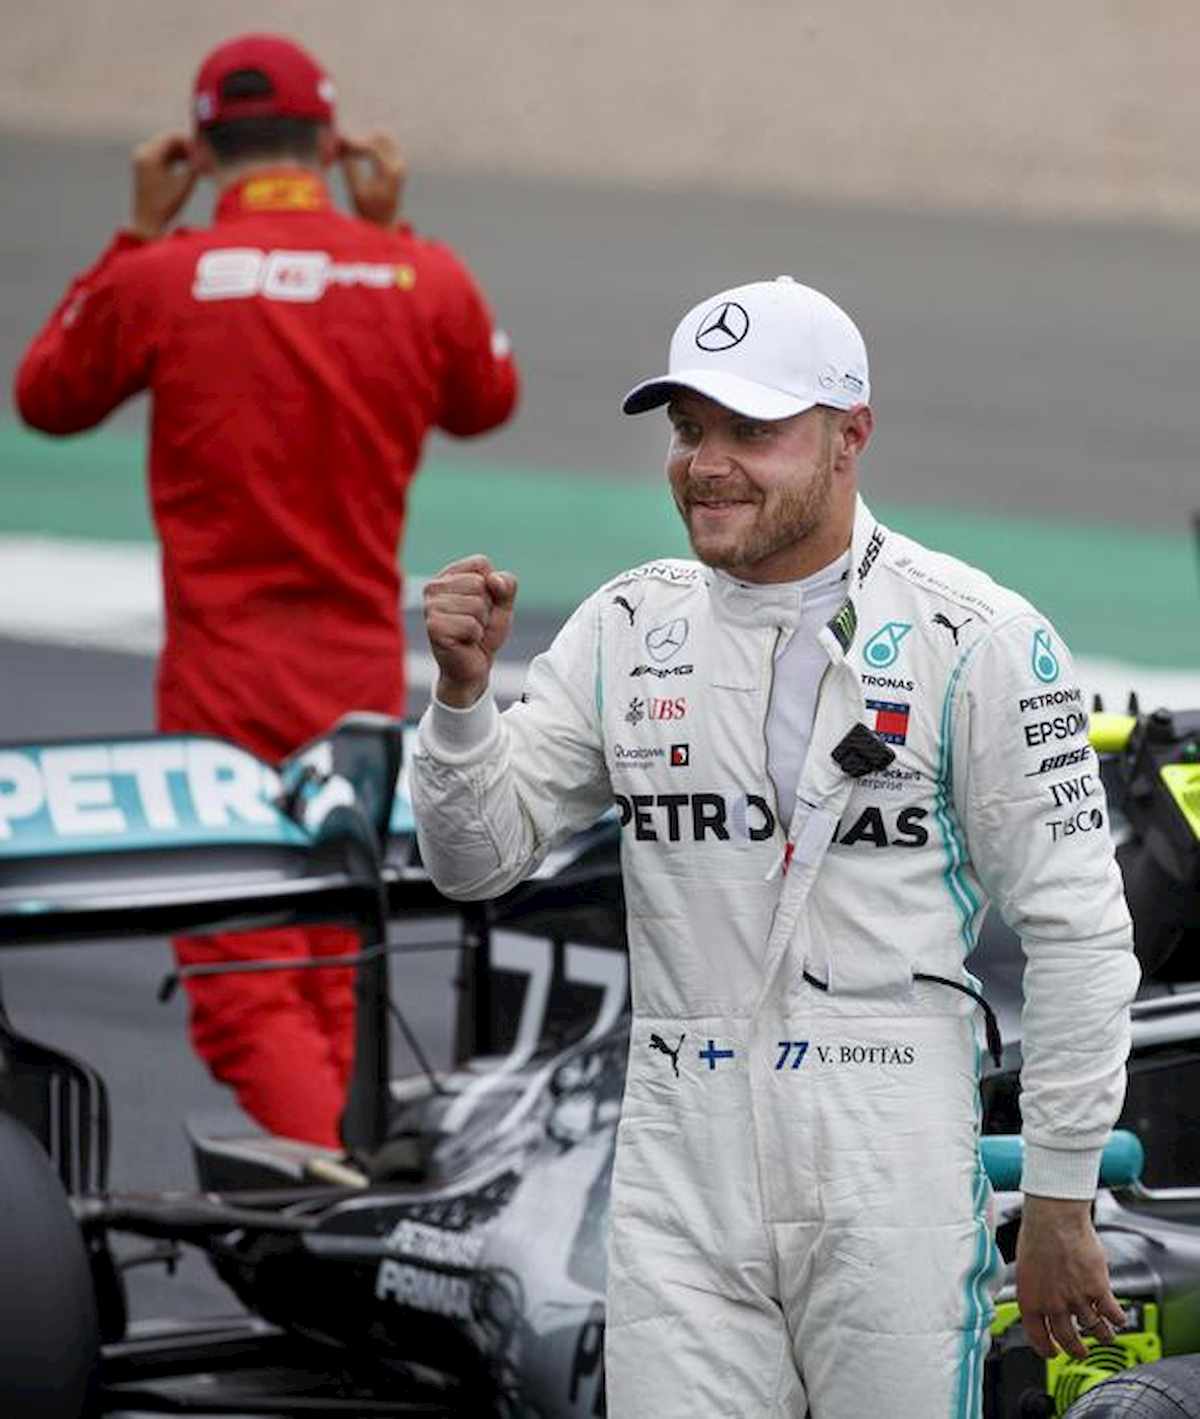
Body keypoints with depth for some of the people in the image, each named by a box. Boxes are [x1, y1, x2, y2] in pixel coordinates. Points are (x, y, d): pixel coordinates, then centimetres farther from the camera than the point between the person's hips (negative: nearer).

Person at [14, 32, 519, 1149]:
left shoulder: (164, 279, -10)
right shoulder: (424, 278, -2)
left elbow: (46, 400, 10)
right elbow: (485, 403, 21)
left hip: (225, 674, -4)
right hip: (366, 677, 4)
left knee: (244, 994, -6)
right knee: (329, 983, 18)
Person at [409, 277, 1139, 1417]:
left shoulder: (973, 639, -4)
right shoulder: (628, 629, 9)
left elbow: (1076, 930, -4)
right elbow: (478, 857, 10)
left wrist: (1059, 1201, -5)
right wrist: (462, 691, -10)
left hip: (890, 1180, -3)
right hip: (679, 1172, 4)